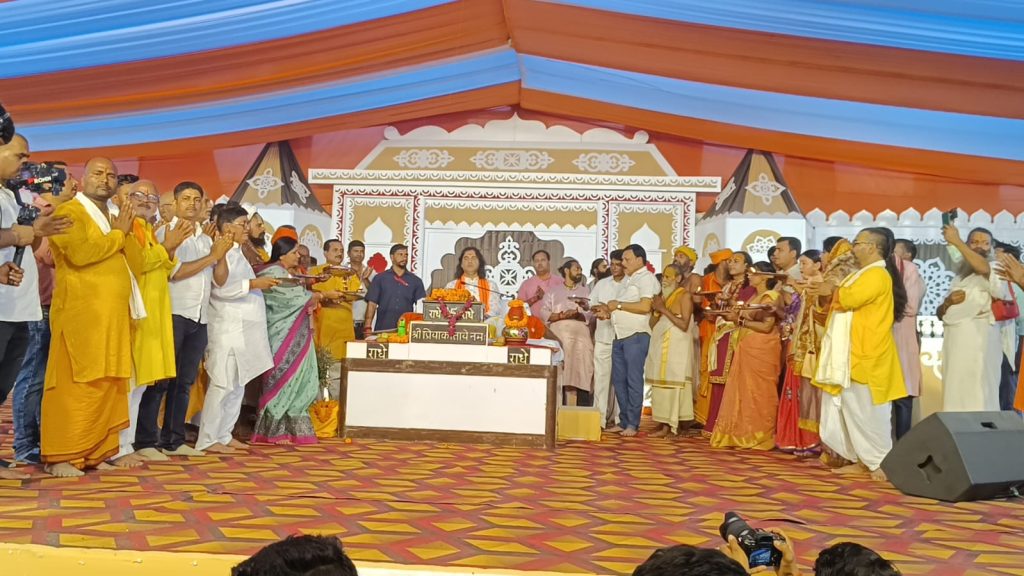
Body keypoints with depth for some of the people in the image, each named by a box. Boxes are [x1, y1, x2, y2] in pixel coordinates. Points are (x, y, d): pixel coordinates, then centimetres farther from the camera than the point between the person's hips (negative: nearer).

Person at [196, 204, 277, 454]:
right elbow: (221, 288, -22)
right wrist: (254, 284, -20)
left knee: (237, 385, 12)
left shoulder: (237, 253, 18)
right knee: (222, 384, -6)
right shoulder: (224, 253, -11)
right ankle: (208, 439, 0)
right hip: (230, 330, -10)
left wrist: (260, 283, 9)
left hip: (243, 330, 10)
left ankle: (224, 435, 18)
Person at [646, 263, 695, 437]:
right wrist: (657, 311, -3)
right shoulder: (661, 295, 17)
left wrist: (665, 310, -11)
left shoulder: (684, 295, -3)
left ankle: (668, 425, -6)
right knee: (659, 383, 1)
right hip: (659, 344, 6)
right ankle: (662, 422, 1)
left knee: (672, 382, -8)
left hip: (676, 345, -6)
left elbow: (684, 325, -12)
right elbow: (652, 325, 14)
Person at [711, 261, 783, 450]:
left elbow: (766, 326, -18)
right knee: (743, 392, 7)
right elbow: (750, 321, 11)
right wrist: (734, 316, -6)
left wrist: (740, 321, -14)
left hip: (761, 350, -8)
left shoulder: (771, 297, -7)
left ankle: (759, 437, 3)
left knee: (758, 393, -3)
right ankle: (743, 435, 11)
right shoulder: (753, 298, 19)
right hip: (747, 349, 8)